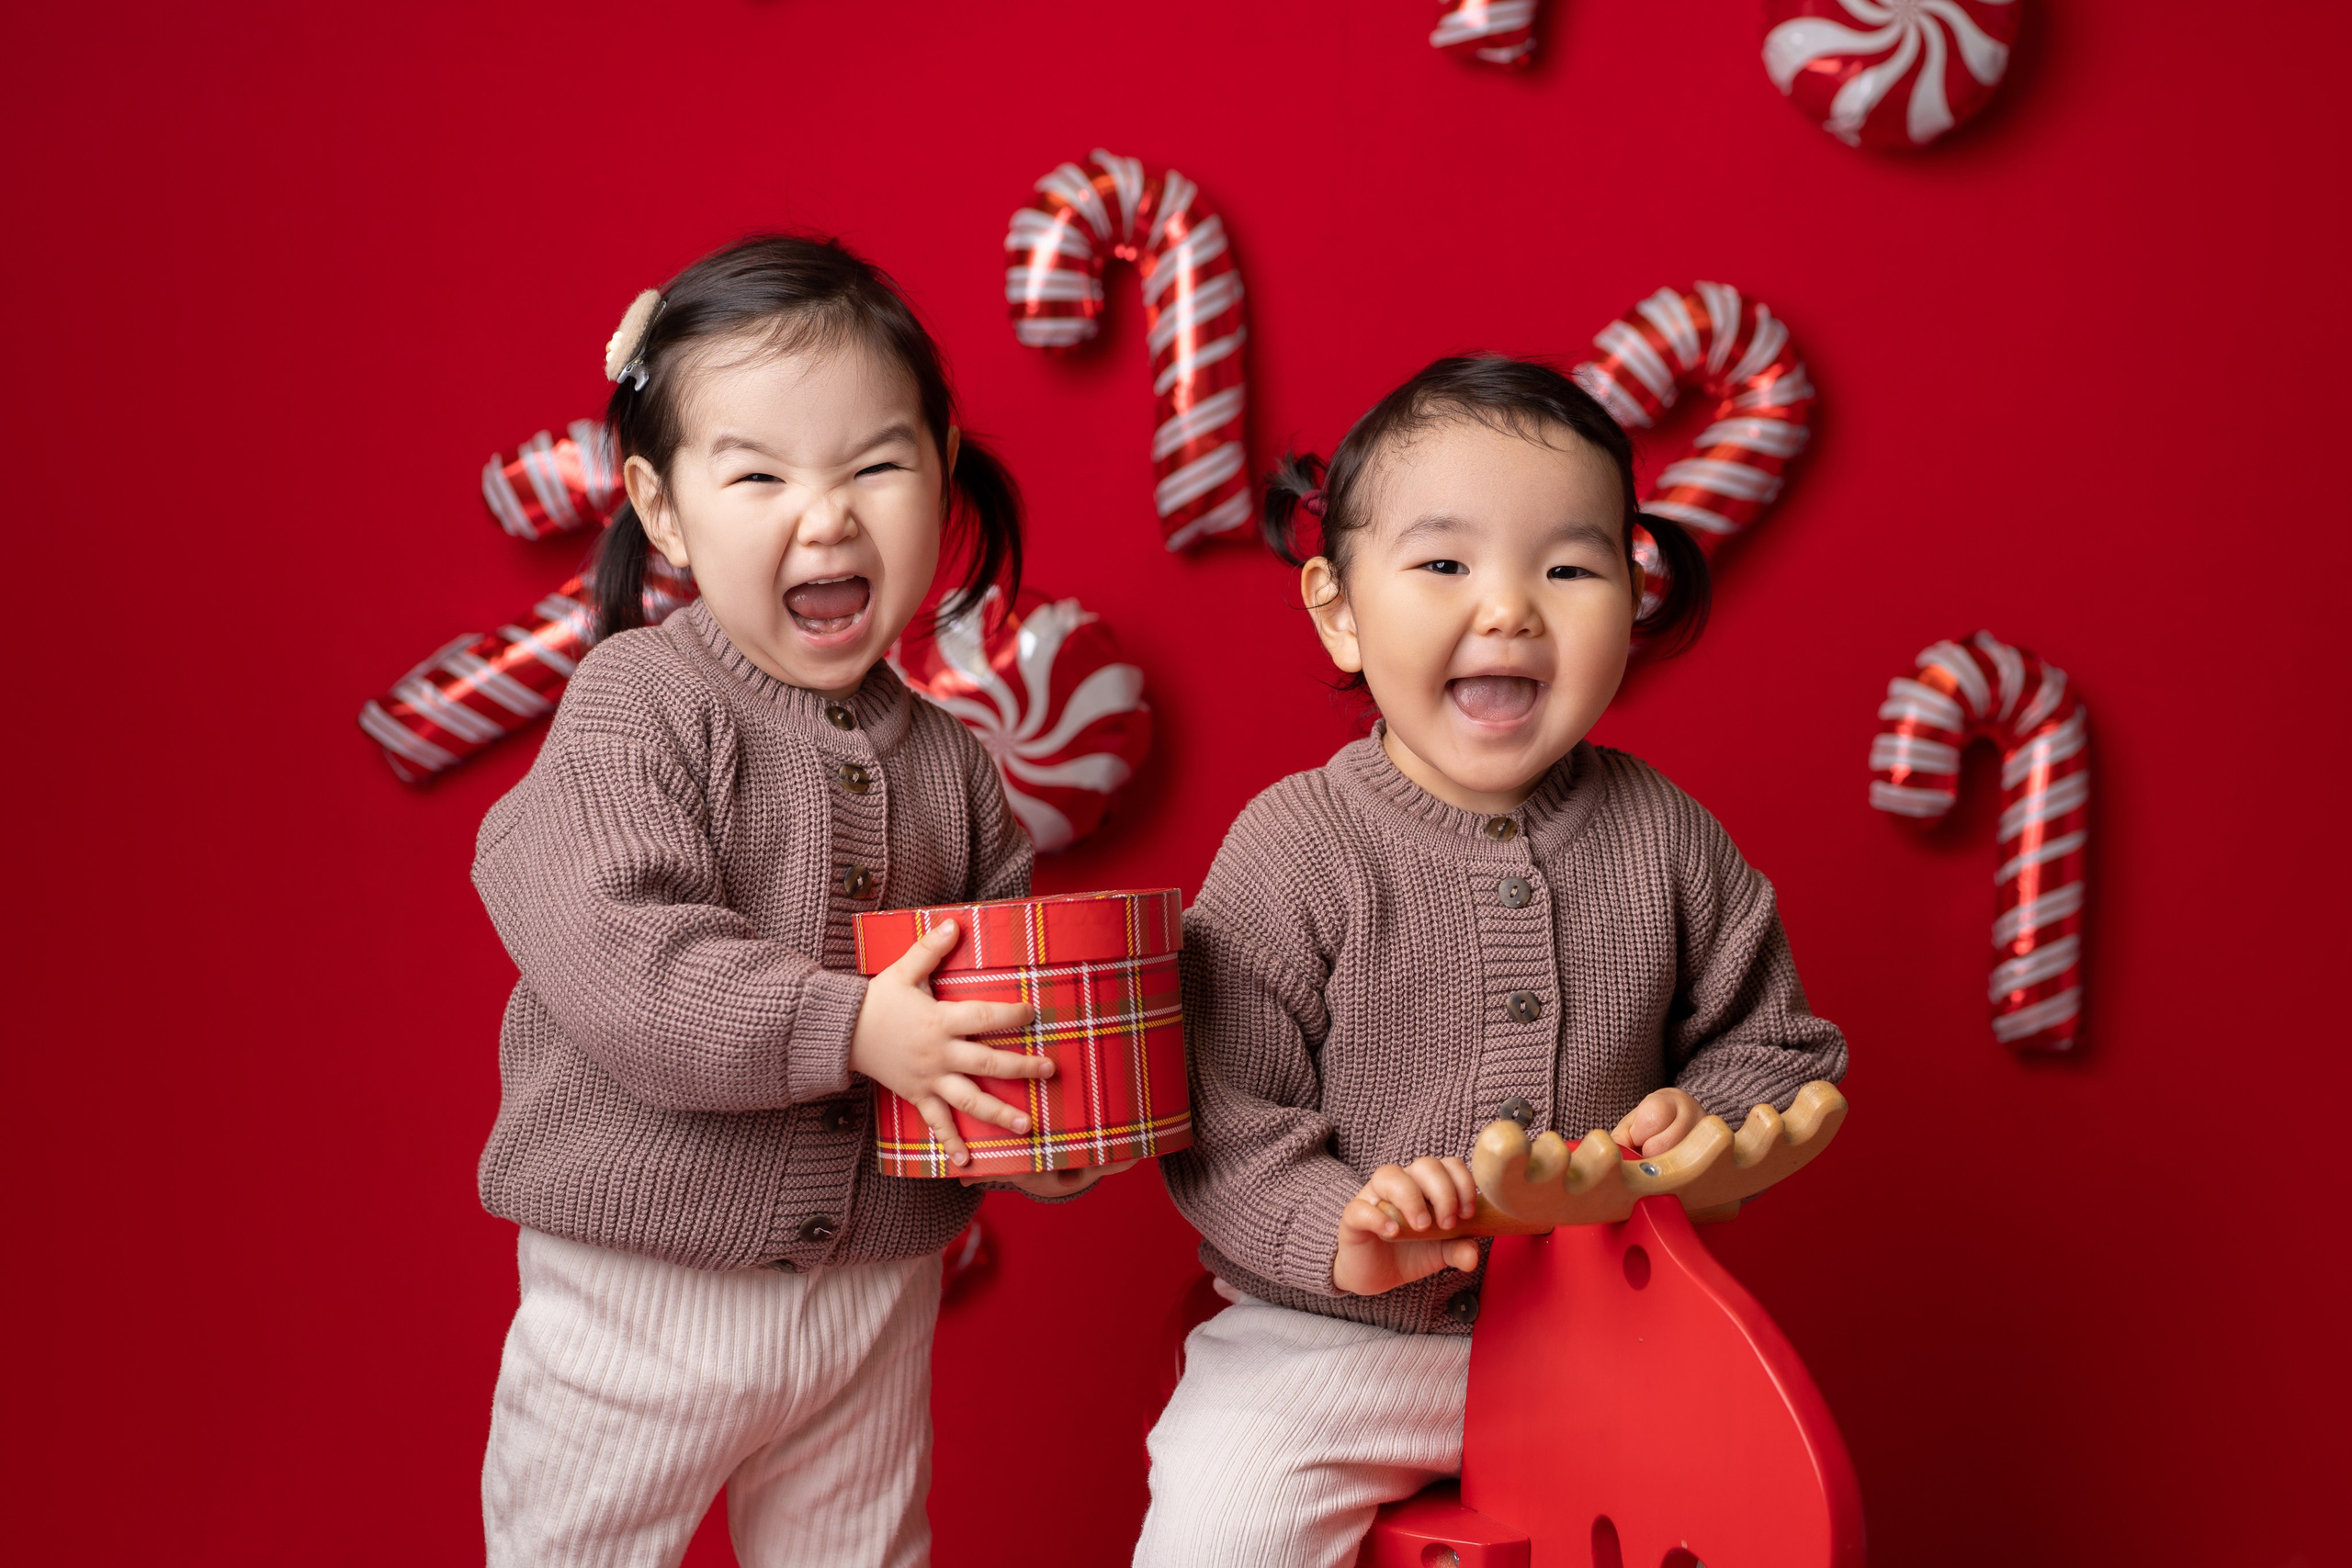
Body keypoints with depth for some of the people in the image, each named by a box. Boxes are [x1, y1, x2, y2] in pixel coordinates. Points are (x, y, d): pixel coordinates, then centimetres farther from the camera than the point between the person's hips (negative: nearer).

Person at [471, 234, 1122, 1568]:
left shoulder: (943, 757, 2)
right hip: (642, 1296, -4)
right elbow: (610, 957, -26)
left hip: (877, 1291, 5)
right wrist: (853, 1028, -30)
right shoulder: (637, 706, -14)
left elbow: (1006, 980, 7)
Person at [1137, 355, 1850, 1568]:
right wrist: (1339, 1234, -28)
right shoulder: (1294, 846, -12)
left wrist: (1706, 1125, -11)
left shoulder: (1666, 836, -2)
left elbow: (1772, 1042, 10)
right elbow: (1217, 1120, -12)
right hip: (1337, 1335, -2)